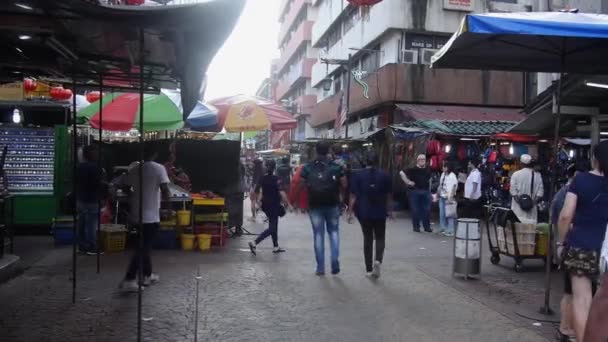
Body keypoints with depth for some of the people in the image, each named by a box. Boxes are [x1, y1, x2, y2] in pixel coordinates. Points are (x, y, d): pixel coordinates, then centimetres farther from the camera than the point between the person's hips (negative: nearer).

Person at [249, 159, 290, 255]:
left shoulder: (262, 179, 1)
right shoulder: (276, 179, -16)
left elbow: (256, 191, 6)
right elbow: (281, 193, -24)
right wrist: (288, 203, -18)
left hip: (265, 205, 7)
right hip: (274, 205, -7)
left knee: (274, 225, 20)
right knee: (272, 228, -3)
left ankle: (276, 247, 26)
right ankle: (254, 243, -16)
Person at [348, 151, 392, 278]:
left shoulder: (358, 175, -3)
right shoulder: (384, 175, 0)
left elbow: (353, 196, -6)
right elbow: (389, 195, 5)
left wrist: (350, 212, -2)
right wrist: (390, 210, 17)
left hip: (364, 212, 0)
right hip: (380, 212, 0)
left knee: (368, 238, 10)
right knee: (380, 238, 11)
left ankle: (369, 269, 12)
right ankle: (378, 261, -15)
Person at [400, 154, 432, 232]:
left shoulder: (427, 170, 10)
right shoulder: (413, 170, -5)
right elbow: (401, 173, -10)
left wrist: (429, 191, 16)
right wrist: (408, 182, -13)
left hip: (425, 191, 4)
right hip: (415, 191, -4)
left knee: (427, 210, 5)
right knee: (415, 210, 2)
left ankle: (427, 226, 15)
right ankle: (416, 227, 11)